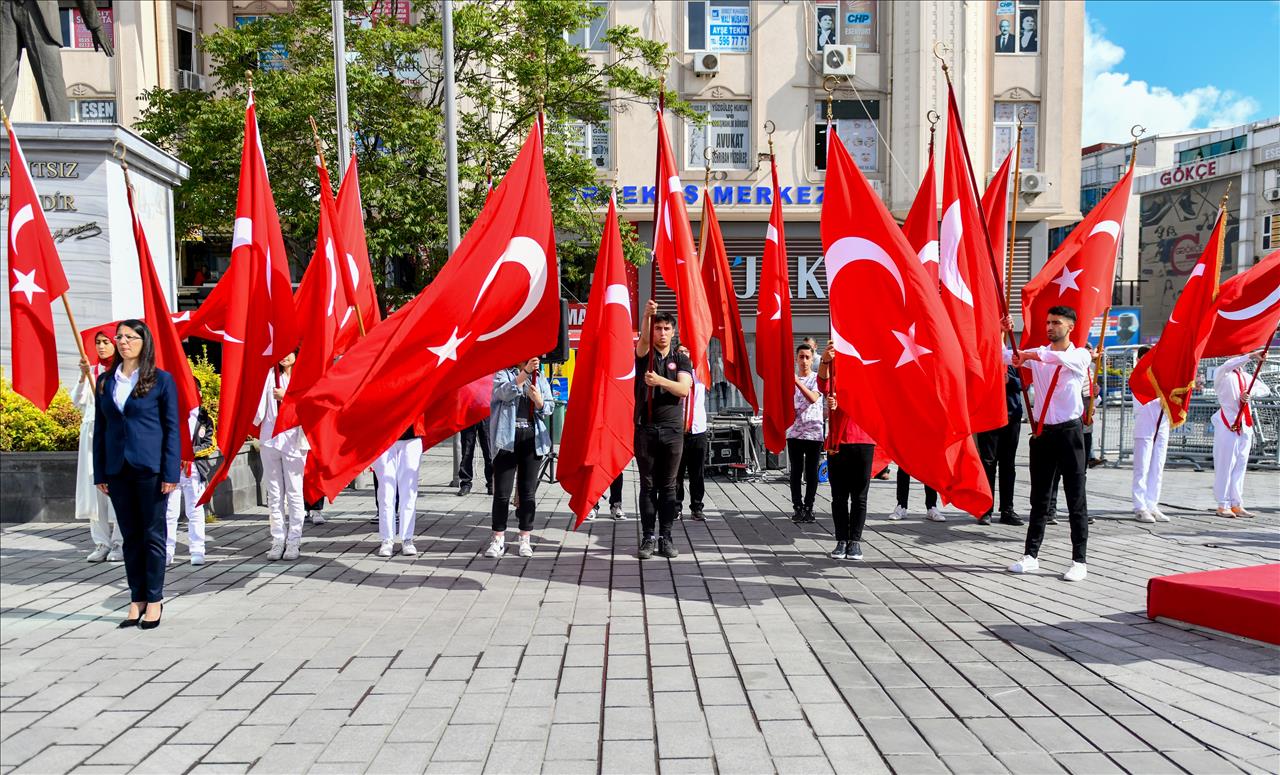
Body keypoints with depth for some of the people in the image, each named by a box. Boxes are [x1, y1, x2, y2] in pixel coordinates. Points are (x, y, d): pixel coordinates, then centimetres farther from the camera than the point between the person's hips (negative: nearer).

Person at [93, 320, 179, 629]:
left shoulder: (161, 380, -2)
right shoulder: (105, 381, 10)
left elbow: (172, 428, -4)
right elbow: (100, 428, 12)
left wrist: (170, 472, -10)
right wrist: (100, 473, 7)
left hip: (150, 468, -4)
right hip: (117, 470, 4)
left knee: (153, 534, 3)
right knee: (130, 536, 10)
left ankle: (154, 599, 13)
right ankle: (137, 600, 18)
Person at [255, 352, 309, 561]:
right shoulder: (271, 374, 11)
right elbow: (261, 404, 7)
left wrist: (286, 397, -10)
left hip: (293, 440, -3)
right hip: (270, 440, 3)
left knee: (294, 493, -1)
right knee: (274, 494, 6)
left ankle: (294, 540, 4)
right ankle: (278, 539, 12)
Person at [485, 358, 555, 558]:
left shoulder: (540, 379, 15)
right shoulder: (503, 374, 4)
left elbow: (550, 408, 12)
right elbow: (505, 392, -17)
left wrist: (539, 401, -9)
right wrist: (525, 372, -26)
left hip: (532, 438, 3)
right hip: (507, 437, -3)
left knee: (528, 491, 6)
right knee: (502, 491, -1)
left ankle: (525, 539, 14)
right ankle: (498, 539, 8)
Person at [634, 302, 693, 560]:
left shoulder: (681, 359, 8)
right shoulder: (644, 354, 5)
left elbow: (684, 388, -9)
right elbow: (644, 338, -19)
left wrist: (660, 381, -25)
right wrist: (647, 315, -37)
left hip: (672, 430, 1)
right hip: (646, 429, -1)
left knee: (668, 486, 5)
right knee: (647, 485, 3)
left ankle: (665, 537, 11)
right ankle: (648, 537, 8)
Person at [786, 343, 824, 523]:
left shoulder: (818, 378, 3)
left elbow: (813, 398, -15)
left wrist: (797, 382, -24)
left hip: (814, 432, -1)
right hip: (794, 431, 2)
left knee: (812, 473, 2)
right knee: (796, 472, 3)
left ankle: (808, 507, 9)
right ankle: (797, 507, 9)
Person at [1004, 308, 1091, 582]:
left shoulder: (1080, 355, -2)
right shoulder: (1036, 354, 9)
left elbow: (1060, 357, -26)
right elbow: (1003, 356, -1)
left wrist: (1031, 355, -31)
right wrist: (1002, 333, -15)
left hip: (1069, 432, -4)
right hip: (1042, 432, 4)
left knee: (1076, 499, 1)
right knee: (1039, 498, 10)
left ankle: (1079, 561, 6)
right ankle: (1030, 556, 15)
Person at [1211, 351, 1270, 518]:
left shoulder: (1247, 377, 19)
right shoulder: (1222, 374, 0)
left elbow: (1265, 389, 8)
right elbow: (1228, 365, -22)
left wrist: (1251, 393, -12)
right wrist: (1250, 356, -33)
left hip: (1245, 426, 6)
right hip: (1227, 425, -6)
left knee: (1240, 466, 8)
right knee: (1225, 465, -5)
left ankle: (1237, 505, 13)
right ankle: (1223, 505, -2)